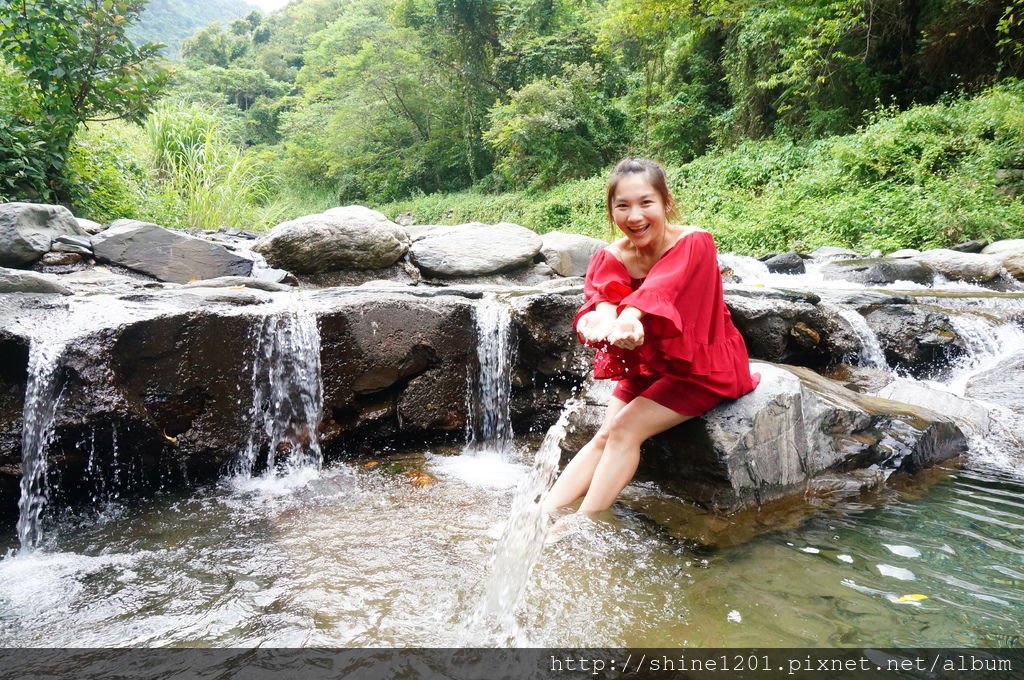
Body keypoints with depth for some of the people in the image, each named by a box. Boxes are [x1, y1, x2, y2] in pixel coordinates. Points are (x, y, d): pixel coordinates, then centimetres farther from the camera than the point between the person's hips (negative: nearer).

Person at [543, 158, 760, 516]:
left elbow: (661, 288, -40)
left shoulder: (694, 244, -21)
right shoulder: (611, 257, -8)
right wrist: (605, 313, -53)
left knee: (624, 429, -20)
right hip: (645, 367, 5)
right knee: (603, 437, -11)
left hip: (701, 366, -5)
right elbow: (602, 292, -28)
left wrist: (631, 316, -61)